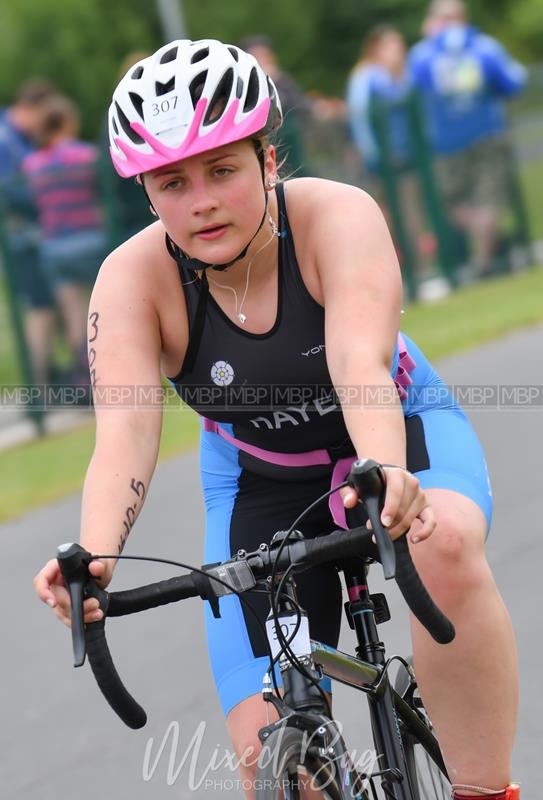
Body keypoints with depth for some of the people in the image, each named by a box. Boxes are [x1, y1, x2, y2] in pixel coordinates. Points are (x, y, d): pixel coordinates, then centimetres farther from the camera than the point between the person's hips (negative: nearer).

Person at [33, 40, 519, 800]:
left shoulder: (337, 217, -28)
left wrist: (389, 474, -64)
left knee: (446, 550, -37)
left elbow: (360, 363, -43)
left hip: (394, 432, -2)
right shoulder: (133, 278, -23)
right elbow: (126, 431, -36)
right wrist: (93, 559, -56)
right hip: (261, 482, 2)